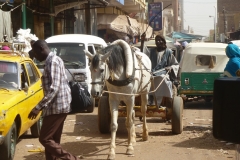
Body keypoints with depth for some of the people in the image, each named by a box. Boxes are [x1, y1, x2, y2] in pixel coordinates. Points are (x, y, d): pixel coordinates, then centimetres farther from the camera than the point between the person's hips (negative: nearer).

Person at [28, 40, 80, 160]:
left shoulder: (52, 62, -16)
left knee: (44, 139, -6)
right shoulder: (54, 60, 15)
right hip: (59, 106, 10)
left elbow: (54, 88, -24)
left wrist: (38, 107, -25)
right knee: (53, 140, 12)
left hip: (56, 107, -10)